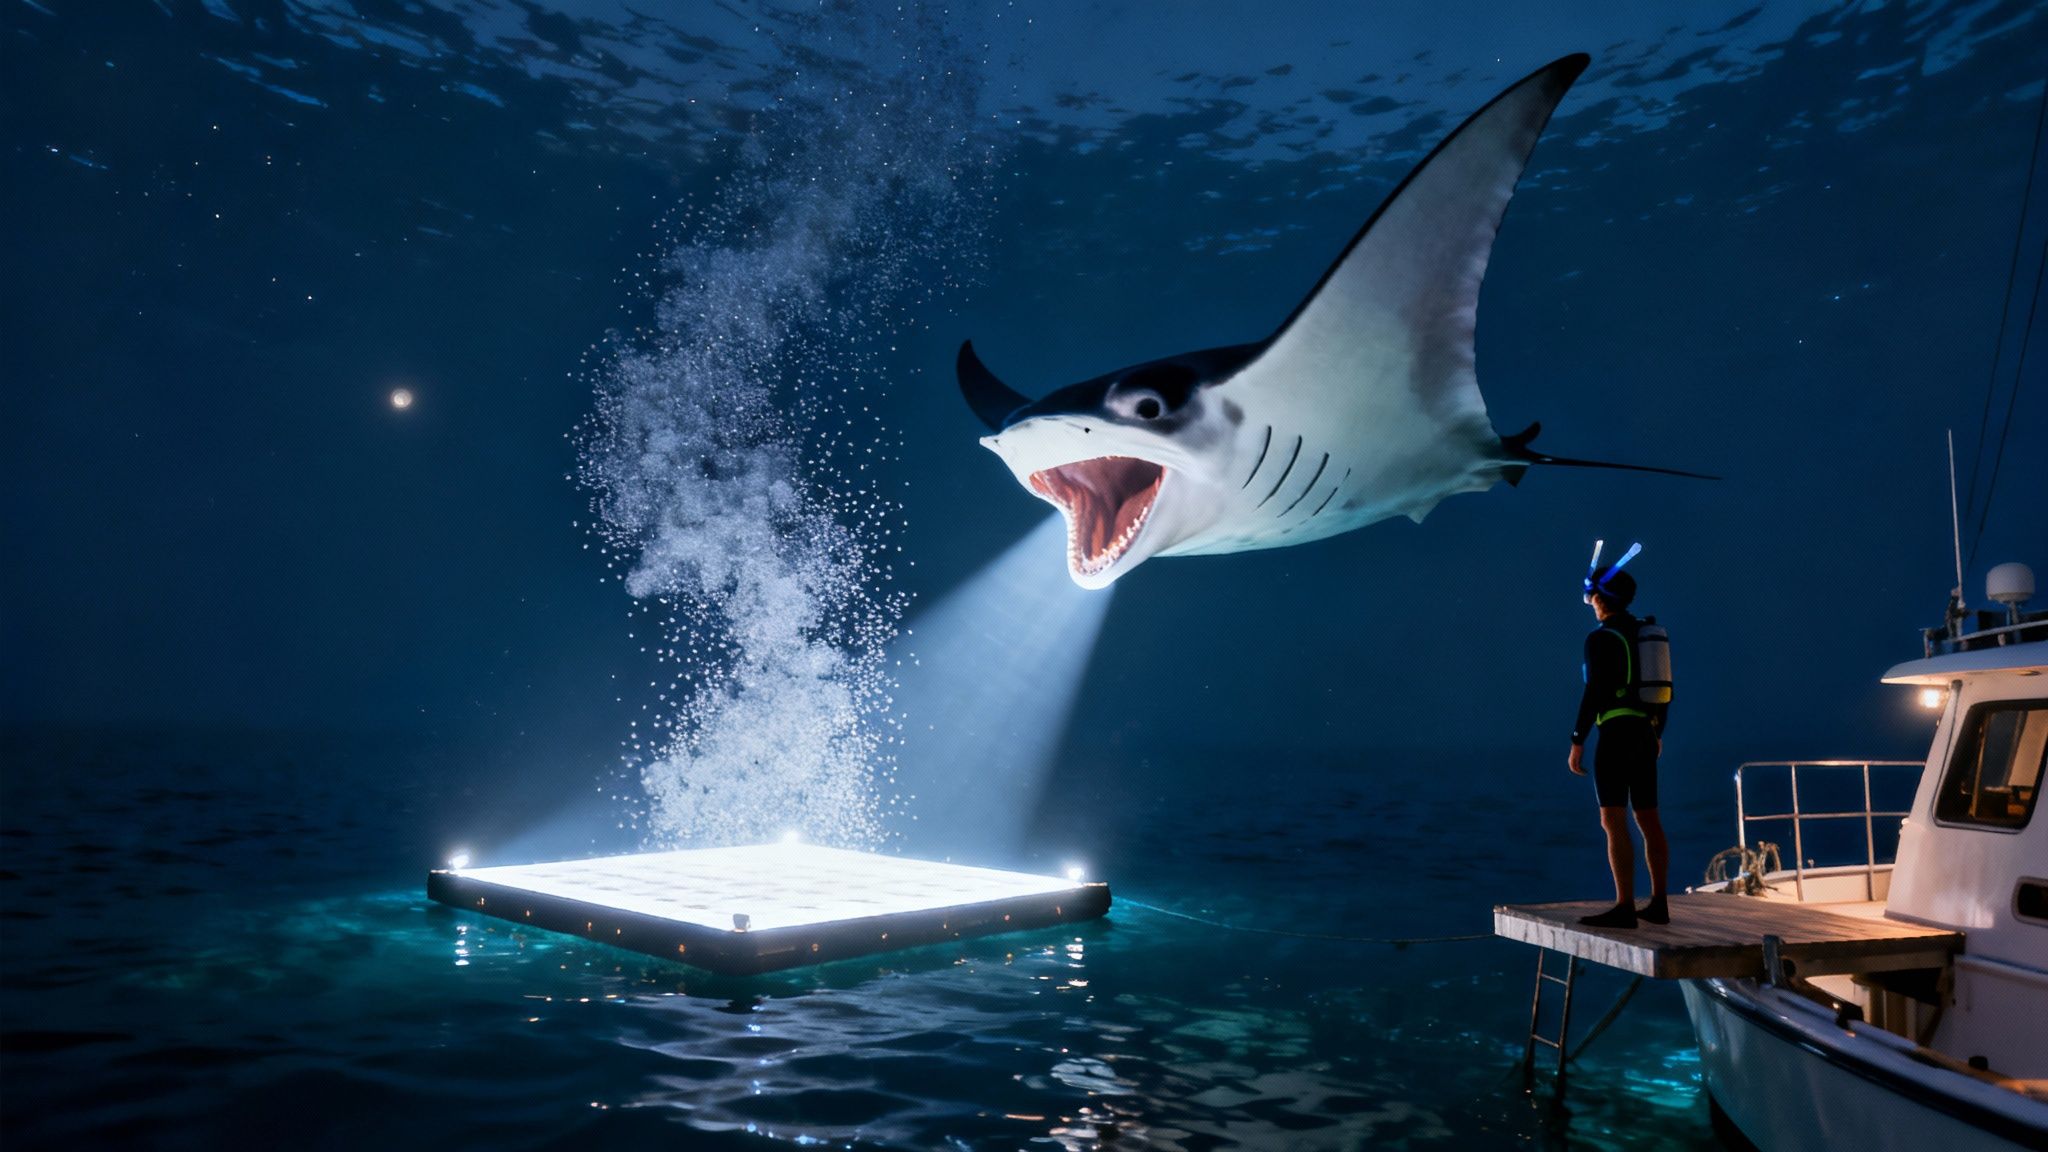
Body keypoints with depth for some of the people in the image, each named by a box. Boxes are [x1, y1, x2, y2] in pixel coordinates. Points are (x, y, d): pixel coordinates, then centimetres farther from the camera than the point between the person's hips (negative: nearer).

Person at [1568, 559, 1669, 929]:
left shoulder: (1601, 638, -12)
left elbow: (1594, 693, -18)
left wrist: (1577, 743, -14)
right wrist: (1658, 732, 31)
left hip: (1616, 736, -9)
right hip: (1644, 736, 9)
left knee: (1613, 822, -9)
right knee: (1648, 820, 13)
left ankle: (1624, 908, -13)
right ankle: (1658, 904, 17)